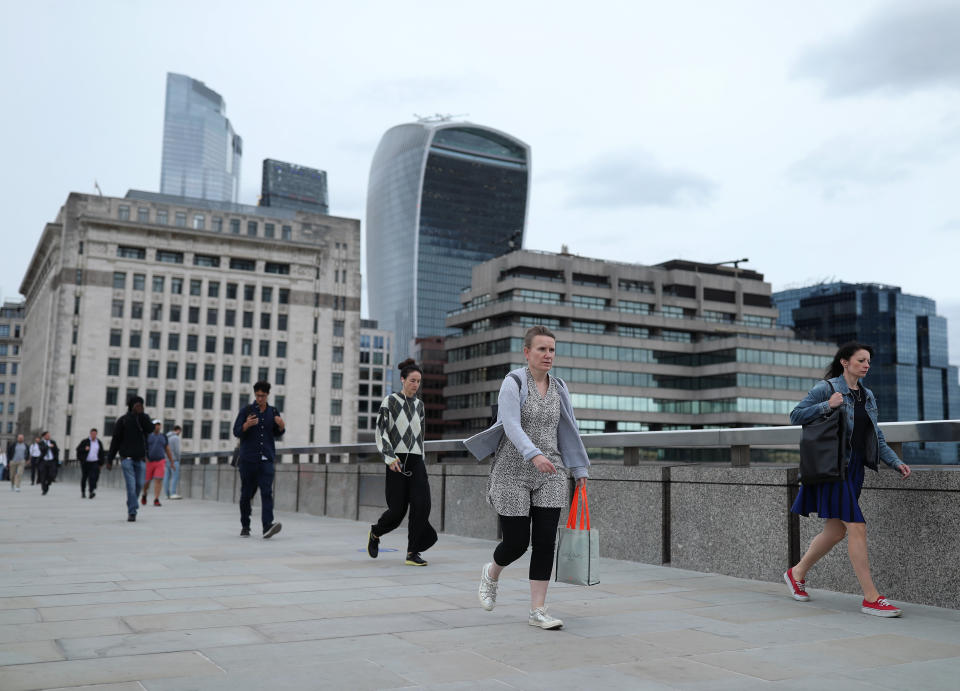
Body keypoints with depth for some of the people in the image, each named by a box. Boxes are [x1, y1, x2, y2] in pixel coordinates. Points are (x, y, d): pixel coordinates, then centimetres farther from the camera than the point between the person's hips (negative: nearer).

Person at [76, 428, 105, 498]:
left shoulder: (99, 443, 11)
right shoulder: (85, 441, 2)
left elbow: (101, 453, 16)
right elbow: (78, 449, -1)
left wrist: (100, 463, 12)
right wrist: (84, 449, -21)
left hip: (94, 463, 0)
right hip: (85, 463, 0)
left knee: (93, 477, -15)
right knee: (84, 477, 9)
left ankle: (92, 491, -23)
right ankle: (83, 492, 24)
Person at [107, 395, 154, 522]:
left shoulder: (144, 418, 6)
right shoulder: (122, 420, 0)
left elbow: (150, 429, -15)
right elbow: (115, 440, 1)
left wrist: (141, 414, -21)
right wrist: (109, 459, -1)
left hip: (140, 458, 3)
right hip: (126, 457, -3)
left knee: (139, 485, 4)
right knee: (131, 486, -11)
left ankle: (131, 507, 27)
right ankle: (132, 513, -10)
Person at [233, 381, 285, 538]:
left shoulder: (273, 412, 10)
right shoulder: (246, 410, 2)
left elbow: (277, 435, 18)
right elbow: (236, 432, -1)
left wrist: (281, 426, -4)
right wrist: (247, 425, -22)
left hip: (266, 460, 1)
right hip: (248, 459, -1)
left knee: (267, 492, -14)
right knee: (247, 494, 7)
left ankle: (268, 526, -25)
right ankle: (245, 526, 22)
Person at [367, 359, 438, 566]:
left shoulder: (419, 404, 16)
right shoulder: (390, 401, 0)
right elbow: (381, 432, -6)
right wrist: (390, 457, -17)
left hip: (416, 462, 4)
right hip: (396, 461, -4)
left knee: (421, 505, -13)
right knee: (397, 510, -4)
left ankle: (412, 553, -6)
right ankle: (375, 533, 27)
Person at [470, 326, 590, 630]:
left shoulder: (558, 388, 8)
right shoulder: (513, 383, -9)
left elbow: (569, 432, 14)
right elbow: (511, 425, -23)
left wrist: (580, 470, 13)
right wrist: (534, 455, -38)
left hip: (550, 475, 5)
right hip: (513, 473, -4)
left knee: (545, 542, -2)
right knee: (517, 542, -1)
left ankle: (537, 611, 6)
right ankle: (491, 573, 33)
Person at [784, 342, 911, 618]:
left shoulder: (868, 396, 15)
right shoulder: (826, 388, -6)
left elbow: (877, 438, 17)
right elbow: (795, 416, -8)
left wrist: (896, 463, 5)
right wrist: (827, 406, -18)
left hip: (855, 469, 8)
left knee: (835, 531, 12)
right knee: (856, 527, -12)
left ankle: (797, 573, 31)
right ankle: (871, 598, -7)